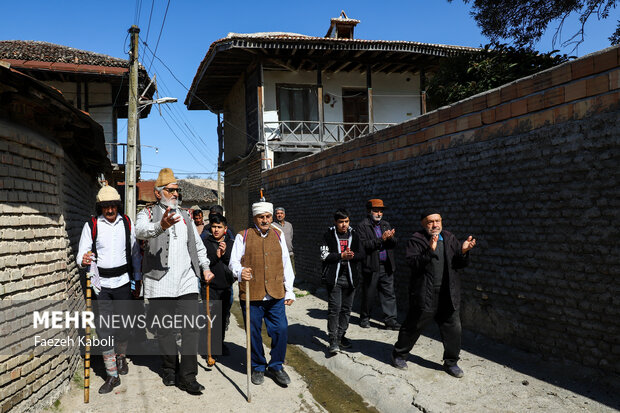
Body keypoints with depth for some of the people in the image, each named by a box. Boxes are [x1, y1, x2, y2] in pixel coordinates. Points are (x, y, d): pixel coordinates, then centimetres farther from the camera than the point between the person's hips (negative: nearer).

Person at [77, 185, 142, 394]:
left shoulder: (127, 223, 4)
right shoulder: (91, 225, -3)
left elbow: (135, 253, 11)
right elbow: (82, 254, -3)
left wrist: (137, 280, 12)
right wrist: (83, 260, -28)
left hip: (123, 282, 2)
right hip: (101, 283, -1)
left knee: (122, 325, 8)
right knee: (104, 329, -3)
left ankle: (121, 356, 37)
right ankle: (112, 375, 6)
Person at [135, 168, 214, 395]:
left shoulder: (184, 215, 18)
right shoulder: (148, 213, 1)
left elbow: (197, 243, 29)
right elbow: (141, 230, -24)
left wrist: (205, 267, 24)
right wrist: (160, 226, -44)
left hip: (186, 281, 4)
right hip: (160, 283, -3)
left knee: (191, 329, -3)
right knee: (165, 330, 7)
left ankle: (188, 377, 3)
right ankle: (170, 371, 24)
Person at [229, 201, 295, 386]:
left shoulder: (278, 235, 12)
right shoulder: (243, 236, 3)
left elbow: (286, 263, 15)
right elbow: (234, 261, 0)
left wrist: (289, 291, 12)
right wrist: (240, 272, -24)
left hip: (276, 295, 2)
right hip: (251, 295, -2)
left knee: (281, 330, -1)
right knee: (254, 333, 7)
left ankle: (276, 366, 20)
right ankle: (258, 367, 27)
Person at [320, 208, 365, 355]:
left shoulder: (354, 235, 9)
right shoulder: (329, 235, -1)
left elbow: (362, 254, 5)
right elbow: (324, 255, -8)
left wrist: (352, 255, -15)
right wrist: (341, 256, -17)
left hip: (350, 277, 4)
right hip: (334, 277, -4)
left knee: (346, 309, 10)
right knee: (334, 308, -8)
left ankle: (341, 336, 24)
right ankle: (333, 340, -2)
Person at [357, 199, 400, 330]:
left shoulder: (386, 225, 15)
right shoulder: (363, 226, -3)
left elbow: (394, 244, 10)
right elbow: (363, 245, -15)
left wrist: (390, 238, -13)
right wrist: (381, 239, -22)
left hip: (387, 266, 5)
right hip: (371, 266, -4)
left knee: (389, 294, 3)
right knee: (369, 294, 5)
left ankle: (390, 320, 9)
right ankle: (364, 318, 22)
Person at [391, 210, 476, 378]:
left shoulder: (449, 238, 9)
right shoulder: (416, 240, -6)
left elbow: (459, 264, 10)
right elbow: (413, 263, -19)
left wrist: (463, 251, -9)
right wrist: (430, 250, -29)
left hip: (448, 294, 5)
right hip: (424, 294, -4)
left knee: (453, 329, 7)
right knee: (413, 326, 8)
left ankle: (451, 362, 25)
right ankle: (399, 355, 28)